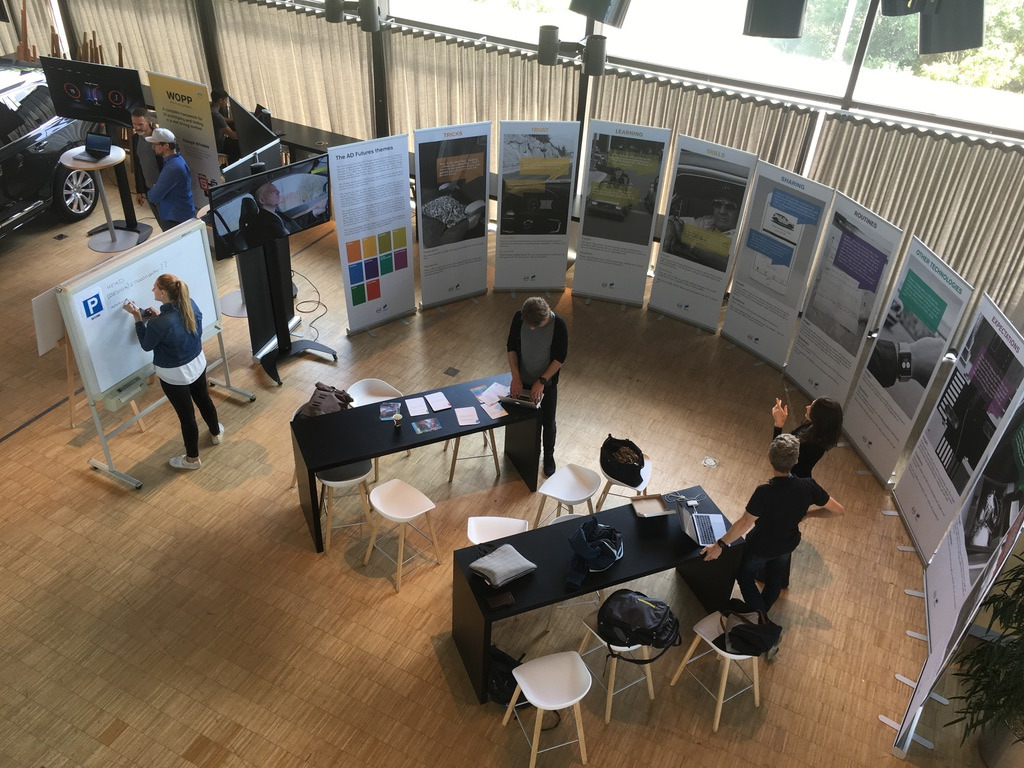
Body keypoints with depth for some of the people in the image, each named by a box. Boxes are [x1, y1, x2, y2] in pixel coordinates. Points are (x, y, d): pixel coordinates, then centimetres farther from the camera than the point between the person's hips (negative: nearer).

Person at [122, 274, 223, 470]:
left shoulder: (159, 324, -32)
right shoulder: (190, 304, -13)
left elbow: (146, 345, -12)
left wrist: (137, 317, -11)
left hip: (174, 374, -6)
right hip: (197, 364, 6)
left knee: (186, 414, 12)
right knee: (204, 399, 30)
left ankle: (192, 459, 32)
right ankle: (216, 433, 56)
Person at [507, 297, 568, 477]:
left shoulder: (558, 325, -26)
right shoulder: (519, 318, -19)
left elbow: (560, 357, -16)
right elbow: (511, 347, -7)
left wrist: (541, 381, -19)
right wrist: (516, 377, -14)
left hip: (547, 383, -2)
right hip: (523, 380, 2)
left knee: (547, 422, 14)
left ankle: (548, 455, 38)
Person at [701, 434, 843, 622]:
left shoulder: (764, 492, -40)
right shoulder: (808, 486, -27)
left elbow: (744, 524, -37)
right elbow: (838, 510, -16)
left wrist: (720, 545, -26)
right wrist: (808, 512, -2)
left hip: (760, 547, -4)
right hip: (787, 545, 4)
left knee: (745, 576, 26)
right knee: (775, 581, 32)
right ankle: (762, 610, 55)